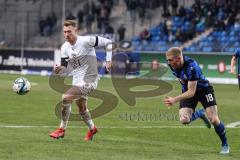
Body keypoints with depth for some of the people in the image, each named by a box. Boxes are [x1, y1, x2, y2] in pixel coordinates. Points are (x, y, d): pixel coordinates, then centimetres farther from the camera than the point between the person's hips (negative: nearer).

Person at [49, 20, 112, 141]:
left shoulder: (86, 41, -19)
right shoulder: (64, 48, 0)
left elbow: (108, 43, -13)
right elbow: (64, 68, 1)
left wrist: (109, 60, -17)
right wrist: (58, 70, -22)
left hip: (88, 80, -8)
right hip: (77, 81, 8)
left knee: (65, 98, -22)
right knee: (82, 109, 22)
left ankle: (62, 129, -9)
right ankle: (92, 129, 50)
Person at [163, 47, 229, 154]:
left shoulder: (192, 67, -36)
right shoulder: (172, 64, -15)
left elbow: (191, 92, -35)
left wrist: (175, 99, -44)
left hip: (203, 89, -5)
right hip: (187, 91, 5)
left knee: (214, 120, -16)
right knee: (184, 120, -18)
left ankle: (225, 145, 9)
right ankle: (199, 114, 16)